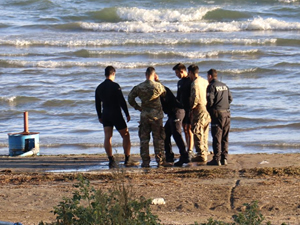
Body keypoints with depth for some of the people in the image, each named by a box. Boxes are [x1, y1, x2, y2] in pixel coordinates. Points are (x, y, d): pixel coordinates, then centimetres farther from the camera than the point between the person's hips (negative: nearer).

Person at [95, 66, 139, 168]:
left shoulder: (99, 88, 7)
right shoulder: (115, 86, -12)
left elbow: (97, 103, 13)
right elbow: (122, 101, -13)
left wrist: (100, 117, 23)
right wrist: (127, 114, -5)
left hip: (105, 115, 5)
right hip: (116, 114, -5)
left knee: (107, 137, 1)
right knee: (126, 136, 6)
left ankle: (111, 160, -6)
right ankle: (128, 160, 7)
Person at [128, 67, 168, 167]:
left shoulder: (139, 87, -2)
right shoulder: (158, 86, -8)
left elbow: (130, 98, 3)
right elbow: (164, 93, 12)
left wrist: (137, 107, 14)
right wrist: (157, 81, 19)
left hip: (144, 115, 1)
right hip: (157, 115, -1)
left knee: (144, 139, 8)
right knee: (158, 139, 6)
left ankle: (145, 161, 6)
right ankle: (160, 161, 5)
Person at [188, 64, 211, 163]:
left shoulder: (195, 83, -14)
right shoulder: (205, 81, 13)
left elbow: (196, 98, -20)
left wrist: (191, 108, -8)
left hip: (199, 111, -9)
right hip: (207, 110, 9)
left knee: (198, 134, -4)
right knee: (205, 134, 16)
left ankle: (201, 155, -5)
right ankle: (205, 153, 20)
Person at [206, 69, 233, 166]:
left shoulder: (211, 86, -7)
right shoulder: (224, 86, 14)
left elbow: (210, 101, -14)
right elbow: (230, 99, 14)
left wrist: (208, 110, 3)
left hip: (217, 114, -6)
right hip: (227, 114, 6)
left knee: (217, 137, -4)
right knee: (225, 138, 11)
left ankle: (217, 159, -6)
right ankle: (224, 158, 11)